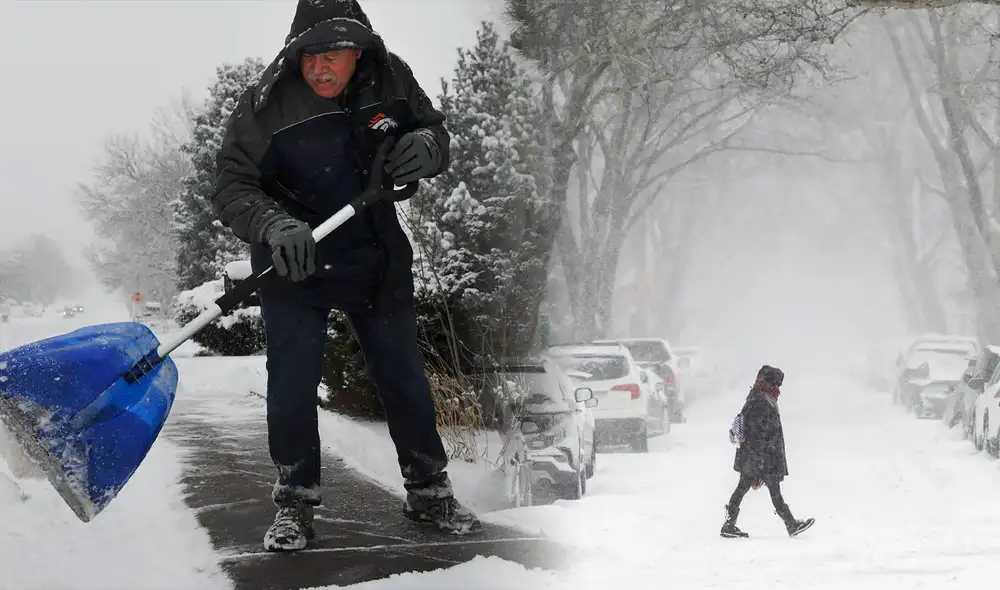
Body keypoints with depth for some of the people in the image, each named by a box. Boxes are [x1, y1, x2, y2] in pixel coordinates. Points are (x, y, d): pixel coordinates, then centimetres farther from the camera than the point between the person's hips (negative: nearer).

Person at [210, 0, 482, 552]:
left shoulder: (390, 79, -10)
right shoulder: (265, 103, -20)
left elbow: (433, 128, 6)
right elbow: (231, 186, -20)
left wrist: (425, 145, -19)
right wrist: (274, 225, -39)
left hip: (377, 257, 3)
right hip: (291, 259, -3)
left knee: (404, 375, 8)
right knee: (292, 380, -7)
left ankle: (428, 491, 23)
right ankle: (295, 503, 10)